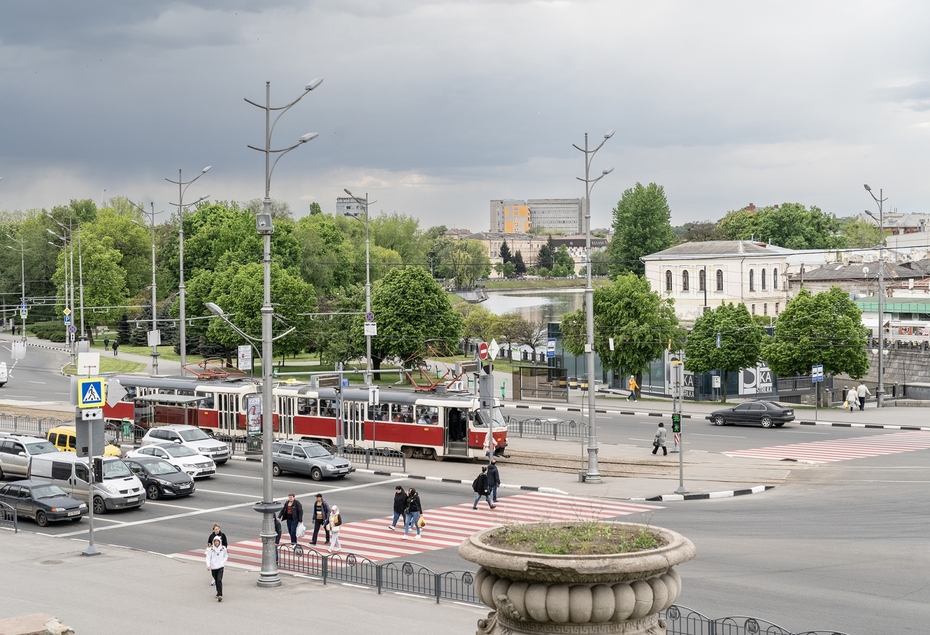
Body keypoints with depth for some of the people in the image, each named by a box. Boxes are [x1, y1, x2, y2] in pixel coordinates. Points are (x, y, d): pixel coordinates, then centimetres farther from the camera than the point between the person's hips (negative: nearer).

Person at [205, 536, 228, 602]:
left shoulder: (223, 548, -3)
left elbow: (226, 556, 13)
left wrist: (223, 562, 0)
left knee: (219, 580, -14)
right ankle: (218, 593, 34)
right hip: (213, 567, 2)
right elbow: (208, 557, -6)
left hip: (220, 567, -1)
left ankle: (220, 595, -18)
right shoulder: (211, 549, -6)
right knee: (216, 581, 13)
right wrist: (208, 565, -18)